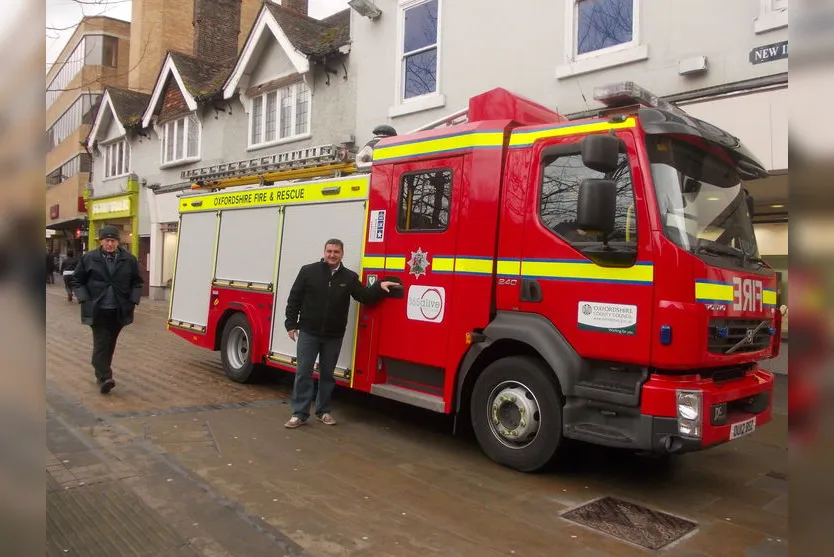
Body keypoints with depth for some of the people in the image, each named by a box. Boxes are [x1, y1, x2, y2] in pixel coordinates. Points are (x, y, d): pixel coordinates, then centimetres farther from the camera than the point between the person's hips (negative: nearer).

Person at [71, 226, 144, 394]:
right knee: (101, 343, -9)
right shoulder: (89, 258, -2)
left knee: (110, 343, 13)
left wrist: (133, 300, 0)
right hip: (97, 310, -2)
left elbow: (137, 282, 10)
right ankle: (104, 378, -12)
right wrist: (85, 299, -5)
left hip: (119, 311, 2)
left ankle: (103, 372, 28)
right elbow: (77, 280, 6)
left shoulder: (129, 259, 2)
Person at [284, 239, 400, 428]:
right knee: (303, 372, 0)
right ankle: (299, 414, 7)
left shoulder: (350, 277, 3)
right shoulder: (308, 271, -3)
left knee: (327, 374, 12)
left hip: (334, 336, 2)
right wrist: (291, 324, -4)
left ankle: (323, 411, 25)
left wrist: (379, 287, -15)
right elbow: (294, 298, 0)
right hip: (308, 333, -2)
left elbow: (365, 297, 2)